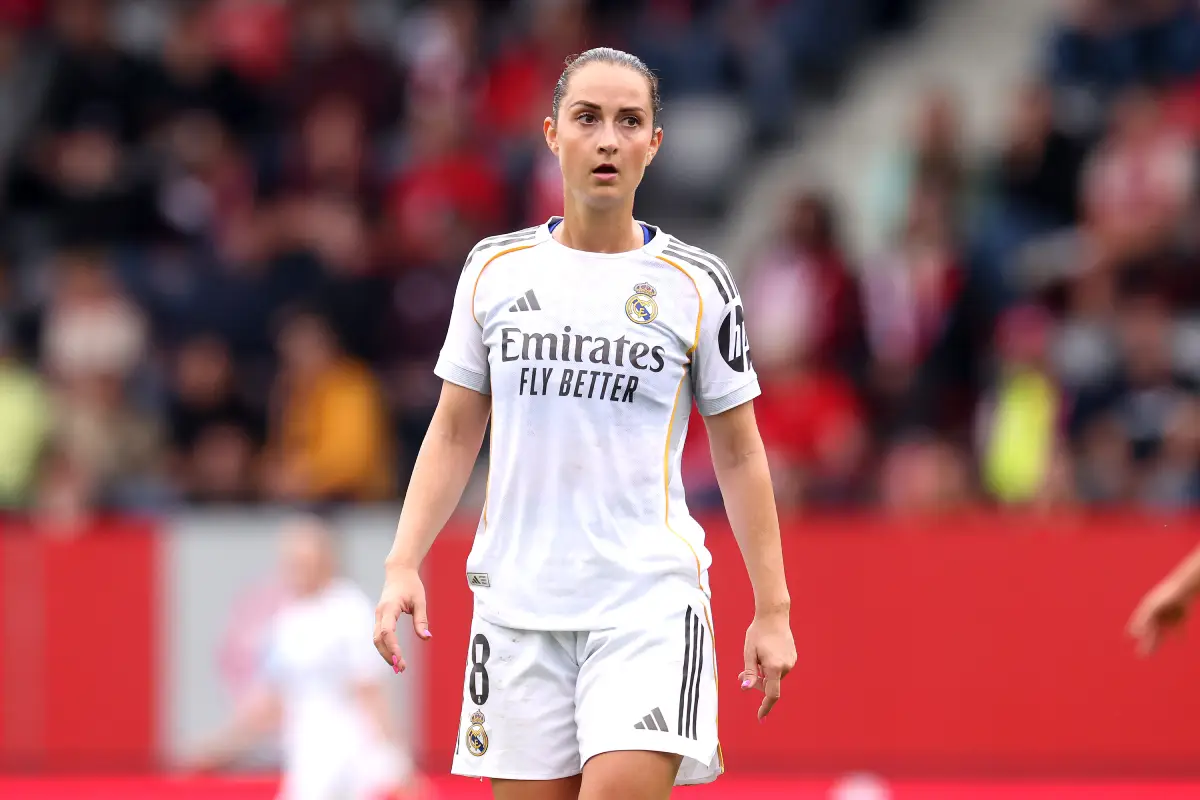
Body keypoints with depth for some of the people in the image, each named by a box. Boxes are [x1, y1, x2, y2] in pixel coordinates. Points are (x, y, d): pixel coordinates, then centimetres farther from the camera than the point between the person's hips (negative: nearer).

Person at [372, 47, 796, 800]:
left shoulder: (696, 282, 3)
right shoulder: (496, 268, 8)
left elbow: (740, 454, 7)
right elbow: (454, 434, 14)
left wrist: (772, 608, 3)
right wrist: (404, 564, 3)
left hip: (649, 595, -2)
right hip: (518, 593, 3)